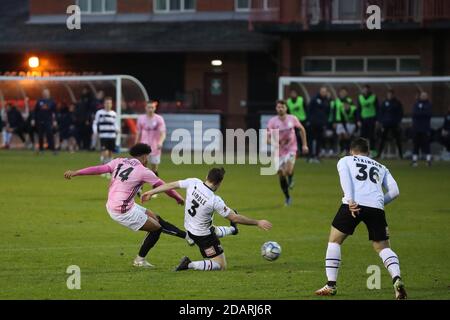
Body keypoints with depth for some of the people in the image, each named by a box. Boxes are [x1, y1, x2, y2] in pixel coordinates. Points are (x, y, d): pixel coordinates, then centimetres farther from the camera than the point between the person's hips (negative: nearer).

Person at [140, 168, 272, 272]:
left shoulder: (193, 183, -16)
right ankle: (190, 265, -15)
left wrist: (151, 192, 11)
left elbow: (172, 185, -4)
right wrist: (258, 223, -12)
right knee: (221, 266, -2)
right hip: (203, 234, -8)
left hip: (189, 227, 8)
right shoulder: (215, 201, -29)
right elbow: (235, 218, -22)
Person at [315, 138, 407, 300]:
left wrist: (350, 200, -12)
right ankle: (397, 279, -14)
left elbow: (345, 176, 0)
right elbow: (394, 191, 18)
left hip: (354, 204, -2)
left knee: (334, 241, 16)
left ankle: (331, 285, 10)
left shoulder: (345, 160, 24)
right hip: (376, 206, 2)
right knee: (383, 247, 12)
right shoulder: (381, 168, 31)